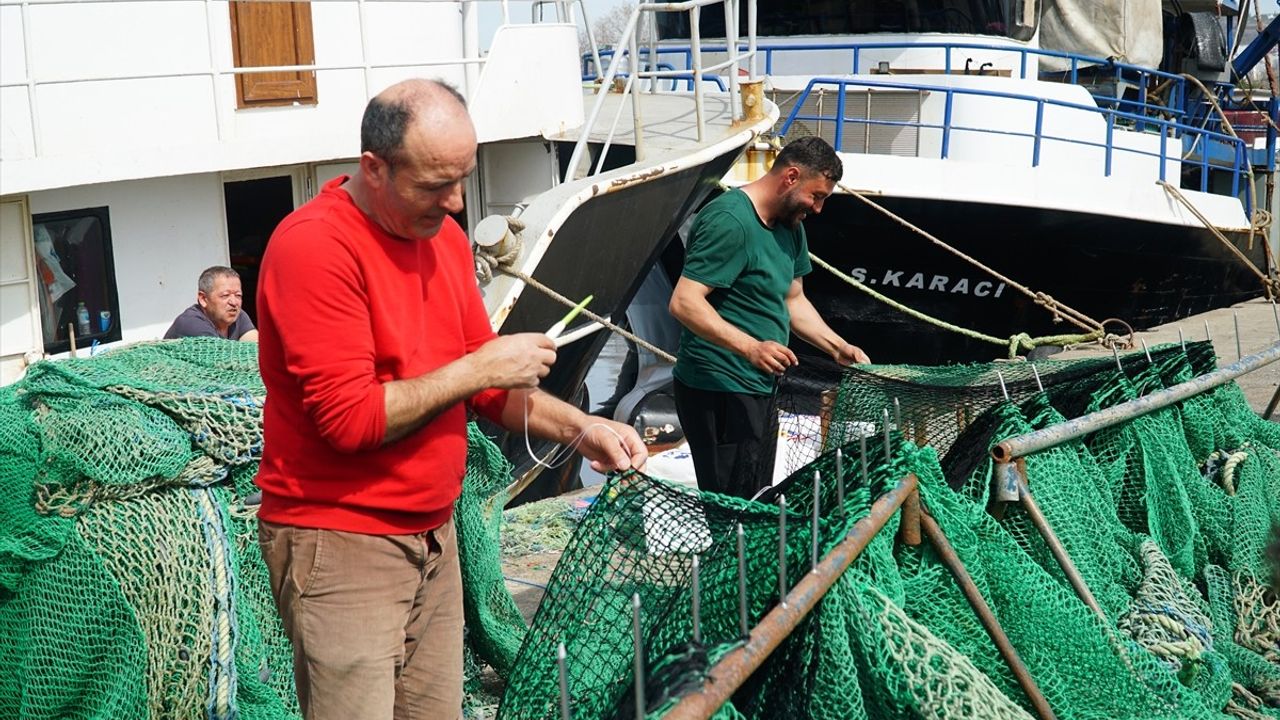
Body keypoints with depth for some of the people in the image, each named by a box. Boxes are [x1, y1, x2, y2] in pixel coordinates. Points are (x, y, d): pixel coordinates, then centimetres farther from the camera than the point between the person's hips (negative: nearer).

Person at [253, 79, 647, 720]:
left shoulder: (444, 235, 8)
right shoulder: (314, 247, -17)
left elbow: (484, 385, 15)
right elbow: (348, 418, -21)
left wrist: (581, 429, 1)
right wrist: (476, 369, -15)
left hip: (433, 536, 7)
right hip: (340, 546, -7)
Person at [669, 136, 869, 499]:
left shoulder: (790, 226, 12)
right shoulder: (730, 221, -19)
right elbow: (684, 303, -25)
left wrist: (838, 347, 8)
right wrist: (750, 347, -34)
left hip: (759, 389, 10)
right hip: (719, 391, -10)